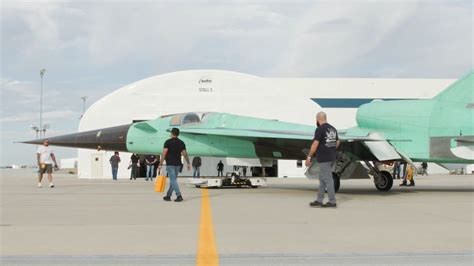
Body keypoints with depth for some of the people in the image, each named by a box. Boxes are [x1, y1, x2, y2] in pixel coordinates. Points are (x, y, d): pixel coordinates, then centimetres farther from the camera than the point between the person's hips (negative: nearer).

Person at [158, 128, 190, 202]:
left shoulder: (168, 142, -8)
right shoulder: (181, 143, 7)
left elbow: (164, 154, -13)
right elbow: (185, 154, 6)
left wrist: (160, 164, -12)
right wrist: (188, 163, 14)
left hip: (170, 164, -6)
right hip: (177, 164, 6)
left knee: (173, 180, -7)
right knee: (173, 180, 14)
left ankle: (179, 195, -19)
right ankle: (168, 196, 21)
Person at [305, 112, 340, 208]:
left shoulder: (320, 129, -14)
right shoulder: (333, 129, 12)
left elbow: (315, 144, -18)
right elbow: (337, 142, 19)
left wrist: (309, 157, -12)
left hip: (324, 159, -9)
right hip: (331, 158, 9)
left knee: (328, 179, -4)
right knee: (322, 179, 14)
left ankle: (332, 201, -2)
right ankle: (319, 200, 17)